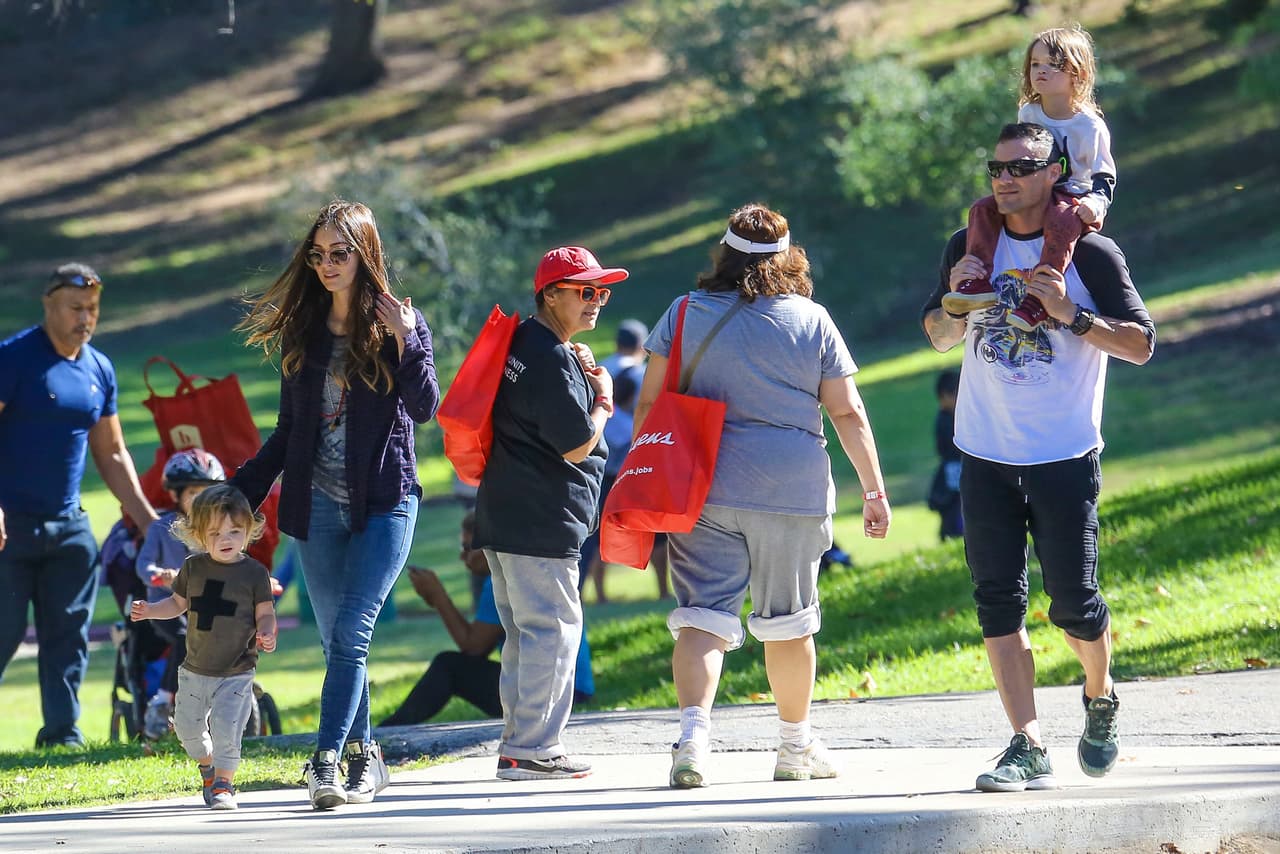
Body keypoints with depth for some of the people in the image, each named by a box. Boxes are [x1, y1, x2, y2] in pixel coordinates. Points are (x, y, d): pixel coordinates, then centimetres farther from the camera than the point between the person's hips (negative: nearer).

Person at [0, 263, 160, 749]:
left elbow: (111, 454, 21)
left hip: (69, 525, 6)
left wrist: (147, 518, 16)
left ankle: (61, 733, 7)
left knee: (69, 635, 3)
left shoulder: (100, 370, 12)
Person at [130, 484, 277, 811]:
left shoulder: (254, 573, -9)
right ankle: (208, 766, 41)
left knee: (226, 728, -15)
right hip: (195, 670, 4)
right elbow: (178, 603, 13)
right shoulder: (193, 567, 0)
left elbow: (265, 613, -4)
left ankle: (223, 783, 2)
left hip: (236, 672, -4)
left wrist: (266, 634, -24)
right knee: (187, 727, 14)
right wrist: (149, 610, -3)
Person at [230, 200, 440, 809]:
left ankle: (326, 760, -22)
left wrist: (406, 342, -21)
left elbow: (425, 409, -11)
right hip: (318, 504, 4)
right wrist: (242, 490, 11)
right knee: (338, 640, 6)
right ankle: (363, 758, 16)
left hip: (384, 501, -4)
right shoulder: (301, 331, 10)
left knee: (351, 632, -15)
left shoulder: (400, 320, 0)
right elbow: (288, 431, 16)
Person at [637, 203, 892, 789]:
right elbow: (848, 413, 2)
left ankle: (693, 732, -25)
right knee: (788, 621, 14)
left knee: (702, 616, -4)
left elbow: (649, 403, 3)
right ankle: (796, 747, 26)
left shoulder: (686, 314, 4)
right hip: (793, 490, 0)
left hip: (702, 488, 0)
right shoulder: (812, 322, 2)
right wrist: (873, 489, 7)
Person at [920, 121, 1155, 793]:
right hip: (985, 455, 4)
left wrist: (1071, 314, -19)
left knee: (1074, 603, -3)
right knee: (998, 602, -3)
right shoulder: (970, 247, 7)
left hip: (1065, 458, -4)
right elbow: (939, 336, 18)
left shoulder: (1091, 254, -5)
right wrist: (958, 300, -4)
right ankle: (1027, 748, -3)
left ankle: (1100, 699, 27)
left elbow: (1141, 345, -6)